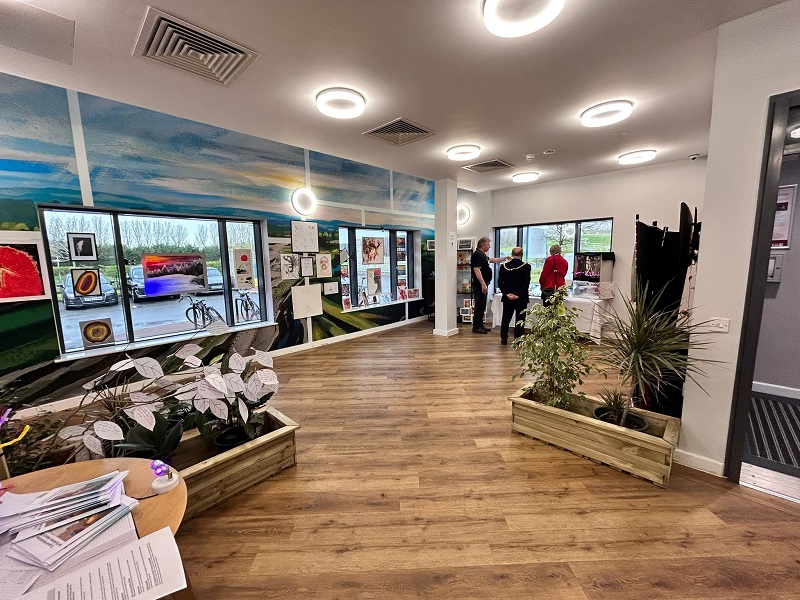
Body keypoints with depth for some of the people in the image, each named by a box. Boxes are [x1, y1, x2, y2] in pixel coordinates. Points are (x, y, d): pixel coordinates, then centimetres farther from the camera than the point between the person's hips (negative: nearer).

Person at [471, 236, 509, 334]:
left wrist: (505, 258, 35)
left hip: (484, 284, 10)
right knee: (479, 306, -6)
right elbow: (477, 270, -22)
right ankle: (476, 327, 0)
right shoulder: (476, 255, -14)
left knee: (482, 306, 13)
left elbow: (492, 260, 34)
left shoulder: (482, 255, 17)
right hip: (479, 285, -10)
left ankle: (480, 325, 21)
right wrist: (483, 284, -26)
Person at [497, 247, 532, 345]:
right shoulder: (526, 266, -8)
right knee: (519, 319, 6)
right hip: (521, 298, -2)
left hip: (507, 298, 2)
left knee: (506, 318, 13)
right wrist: (519, 295, -11)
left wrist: (507, 293, -4)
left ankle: (503, 339, 16)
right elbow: (526, 283, -13)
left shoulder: (504, 266, -1)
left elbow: (500, 282, -3)